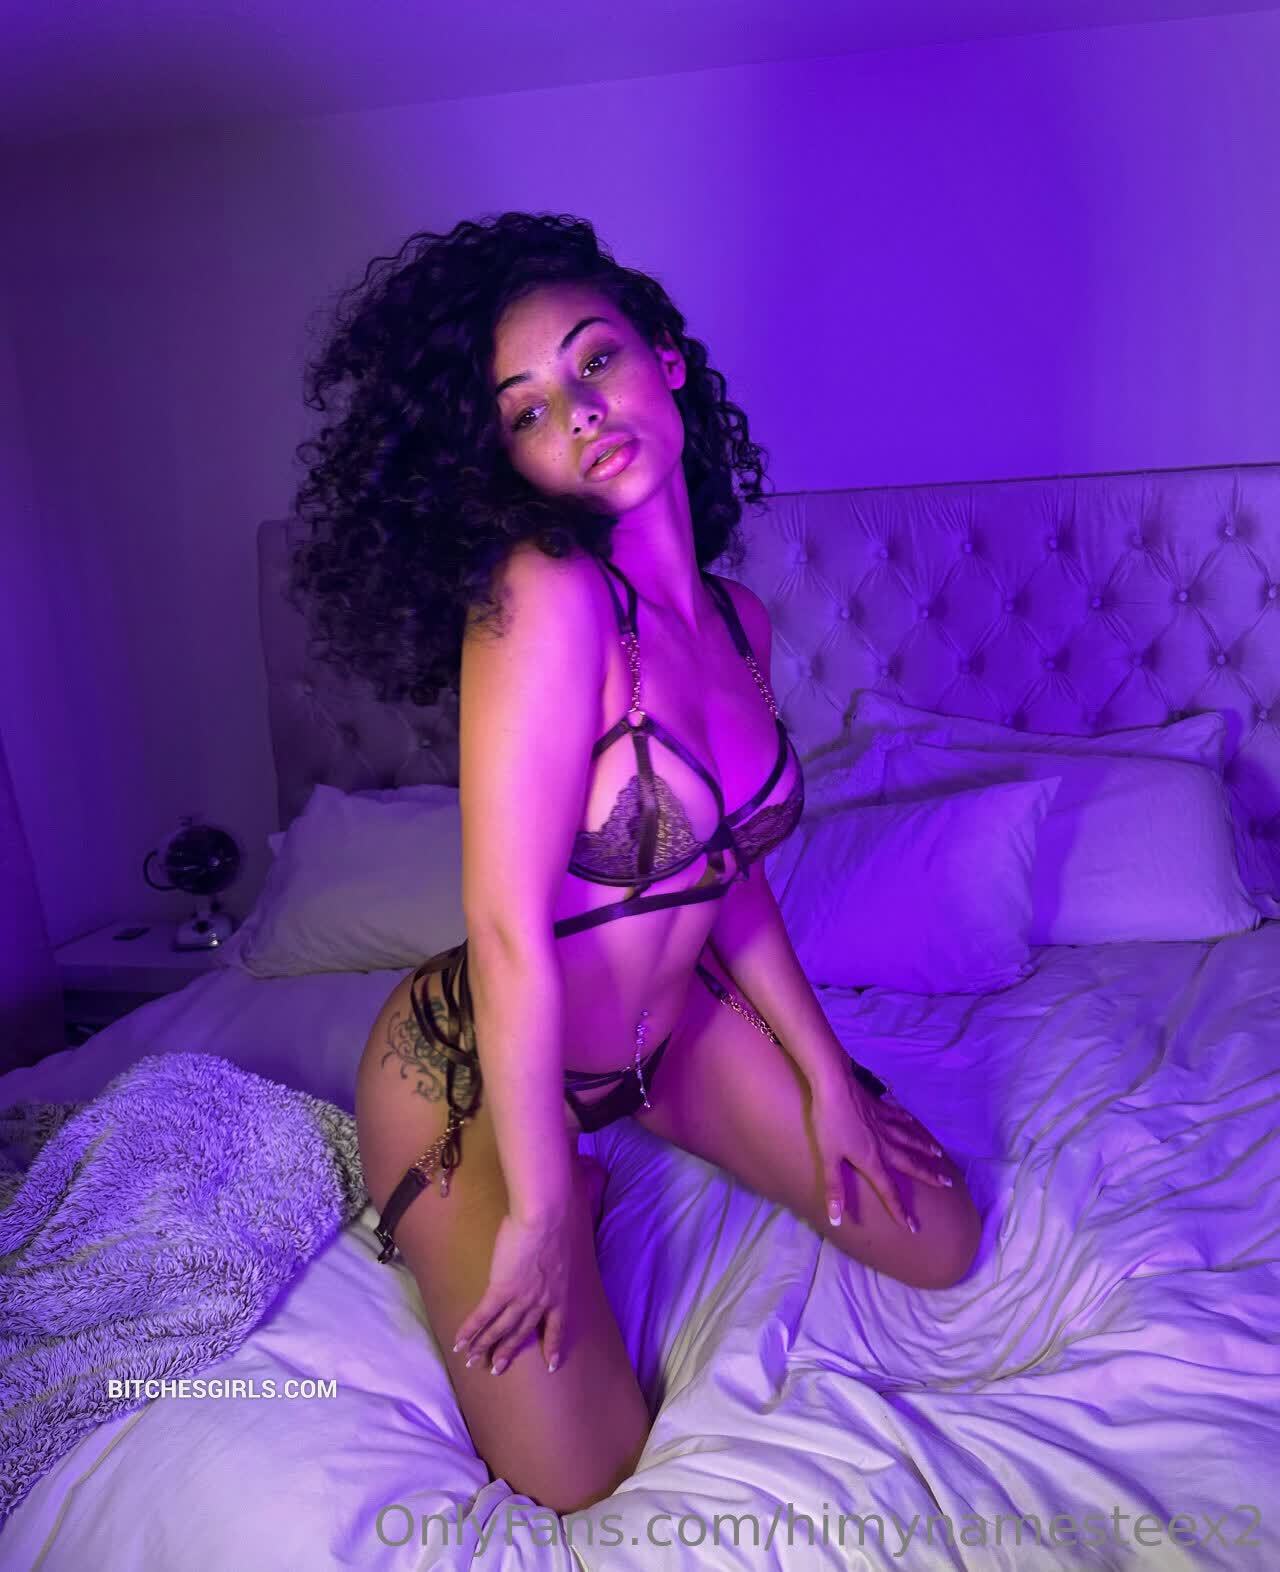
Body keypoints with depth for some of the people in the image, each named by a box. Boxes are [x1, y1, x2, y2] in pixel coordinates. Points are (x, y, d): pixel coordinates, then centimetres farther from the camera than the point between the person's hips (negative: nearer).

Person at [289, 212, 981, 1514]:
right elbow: (509, 934, -28)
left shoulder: (737, 620, -6)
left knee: (938, 1243, 14)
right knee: (581, 1481, 1)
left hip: (669, 1020, 7)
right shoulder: (543, 598, -30)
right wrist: (538, 1212, -18)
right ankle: (579, 1189, 25)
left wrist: (826, 1078, 6)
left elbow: (726, 869, 4)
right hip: (483, 1070, -6)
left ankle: (612, 1157, 27)